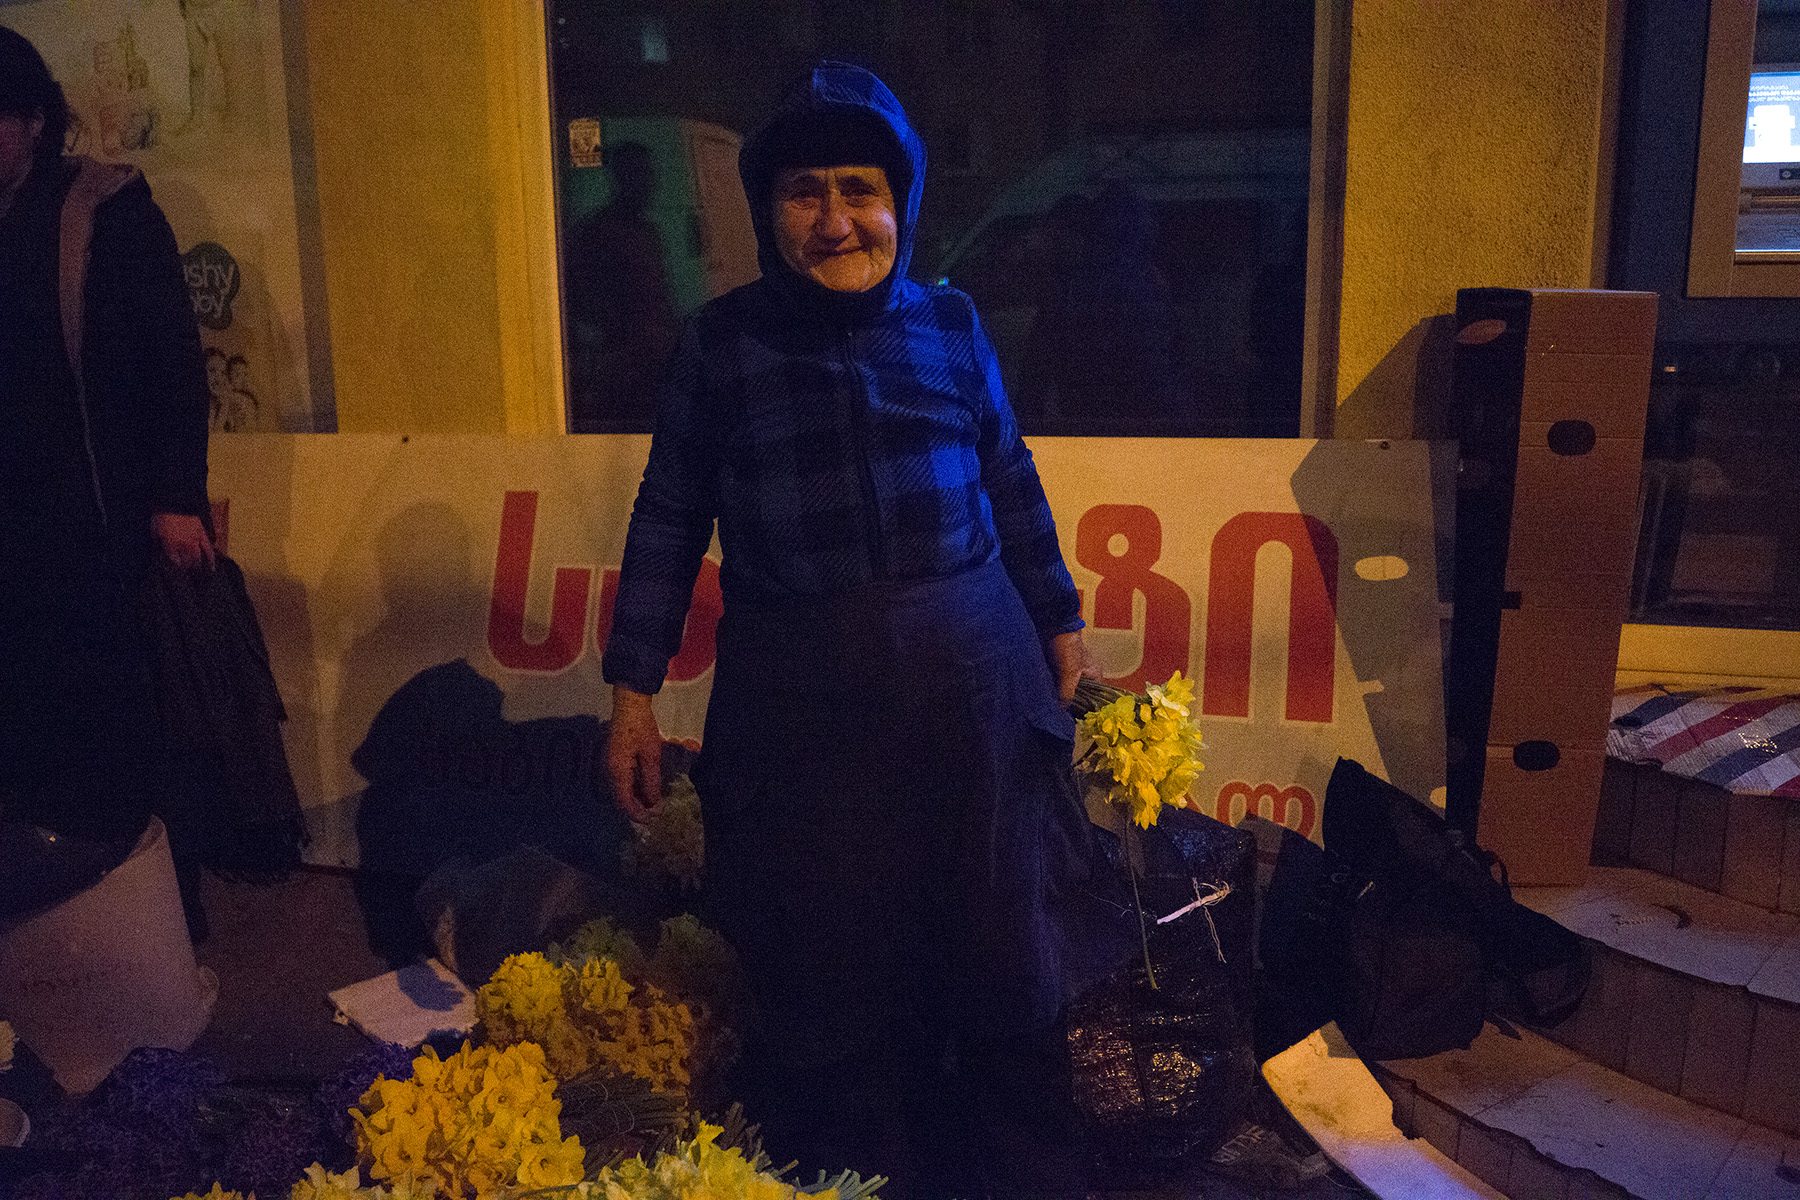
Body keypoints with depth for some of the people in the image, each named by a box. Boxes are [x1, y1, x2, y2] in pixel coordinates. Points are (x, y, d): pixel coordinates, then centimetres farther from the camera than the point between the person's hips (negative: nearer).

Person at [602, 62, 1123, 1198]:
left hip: (969, 677, 2)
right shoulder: (724, 339, 2)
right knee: (833, 973, 9)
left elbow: (1010, 482, 14)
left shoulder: (949, 323, 5)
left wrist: (1059, 622, 17)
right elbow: (670, 515, 3)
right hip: (800, 698, -1)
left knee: (1003, 941, 12)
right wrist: (633, 689, 2)